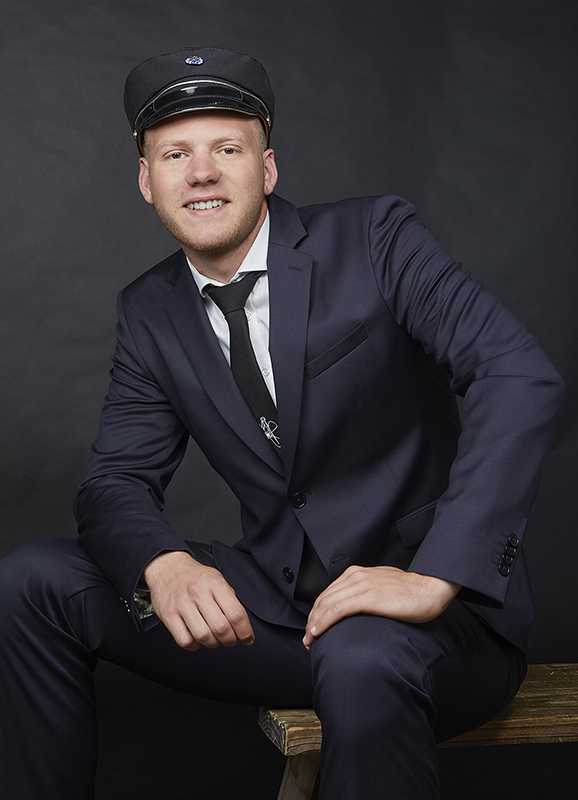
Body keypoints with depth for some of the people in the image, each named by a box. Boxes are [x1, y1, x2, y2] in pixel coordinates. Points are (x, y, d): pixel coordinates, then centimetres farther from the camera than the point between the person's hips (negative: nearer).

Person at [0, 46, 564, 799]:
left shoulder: (376, 238, -9)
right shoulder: (150, 313, 6)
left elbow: (521, 375, -20)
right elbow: (117, 479, 3)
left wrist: (434, 577, -29)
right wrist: (165, 566, -22)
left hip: (438, 607, -4)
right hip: (276, 606, 5)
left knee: (361, 660, -40)